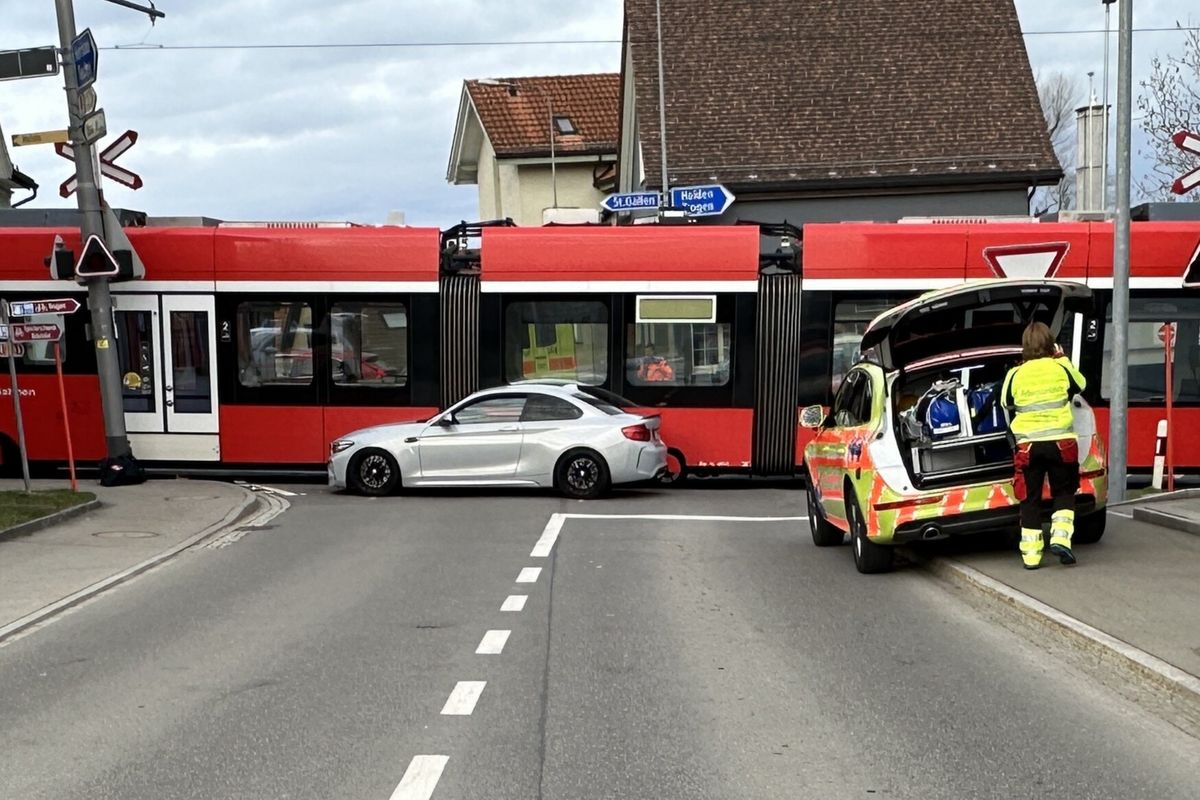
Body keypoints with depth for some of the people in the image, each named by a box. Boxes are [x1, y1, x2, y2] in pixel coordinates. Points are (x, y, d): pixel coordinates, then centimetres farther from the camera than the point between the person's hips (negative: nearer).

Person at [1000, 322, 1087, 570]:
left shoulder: (1015, 375, -1)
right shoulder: (1061, 368, -2)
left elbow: (1006, 404, 12)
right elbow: (1080, 385, 18)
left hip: (1028, 444, 0)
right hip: (1061, 442, 0)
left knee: (1030, 499, 8)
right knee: (1064, 492, 16)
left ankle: (1031, 554, 8)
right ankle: (1060, 537, -3)